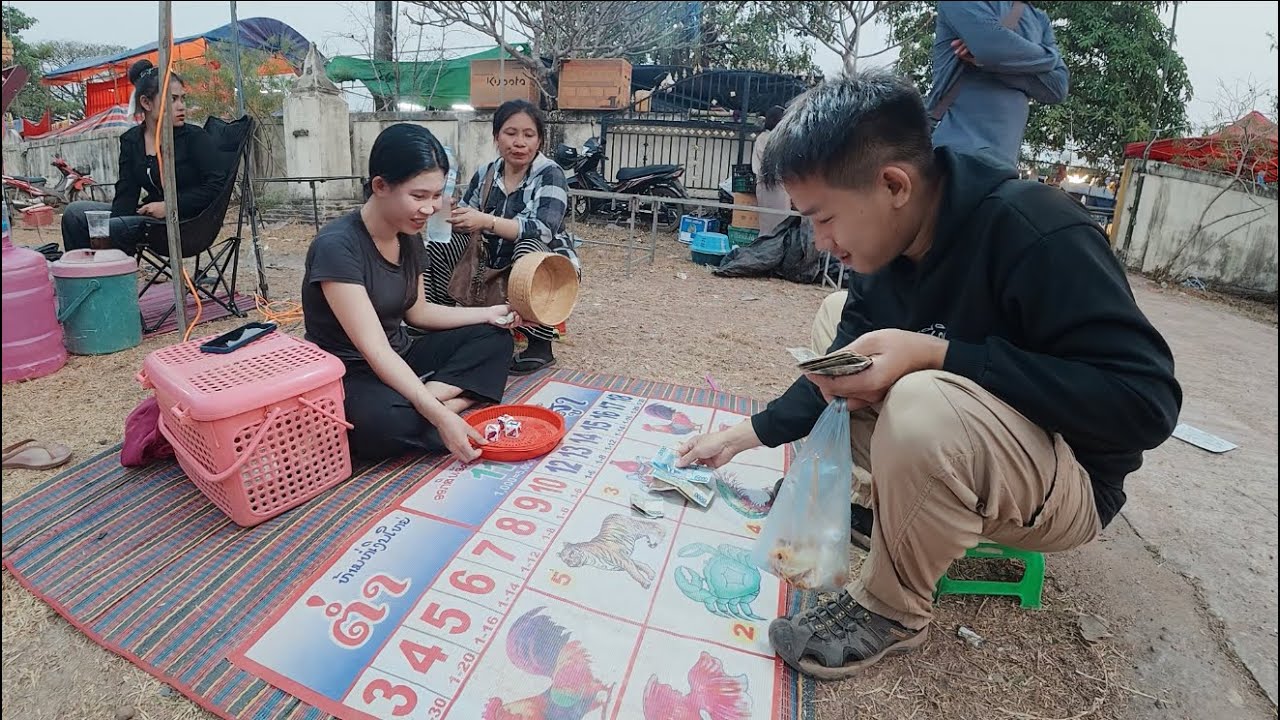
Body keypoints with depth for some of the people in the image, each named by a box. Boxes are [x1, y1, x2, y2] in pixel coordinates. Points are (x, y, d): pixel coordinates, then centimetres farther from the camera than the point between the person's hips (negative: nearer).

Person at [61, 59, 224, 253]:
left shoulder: (196, 137, -5)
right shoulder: (130, 140, 9)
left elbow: (215, 186, -12)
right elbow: (126, 193, 3)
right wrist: (113, 228, -15)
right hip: (150, 215, 6)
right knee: (75, 212, 0)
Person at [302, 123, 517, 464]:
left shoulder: (409, 238, 0)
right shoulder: (337, 246, -24)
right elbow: (374, 350, -29)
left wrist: (489, 313, 1)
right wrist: (439, 416, -35)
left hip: (401, 360, 9)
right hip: (348, 375, -8)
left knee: (494, 338, -1)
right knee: (385, 421, -41)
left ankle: (429, 397, -18)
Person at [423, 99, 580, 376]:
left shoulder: (550, 175, -15)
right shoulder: (485, 174, 1)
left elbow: (544, 228, -32)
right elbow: (464, 222, 6)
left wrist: (487, 221, -41)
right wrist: (446, 216, -18)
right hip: (495, 265, 6)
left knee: (528, 247, -37)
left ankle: (541, 346, -26)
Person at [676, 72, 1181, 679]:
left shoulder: (1037, 235, -28)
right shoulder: (892, 245, -5)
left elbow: (1146, 404, -31)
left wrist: (936, 355, -37)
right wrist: (750, 433, 6)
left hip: (1069, 479, -7)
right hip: (958, 434, 8)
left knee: (923, 404, -39)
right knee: (835, 317, 9)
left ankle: (891, 611, -12)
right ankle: (866, 492, 3)